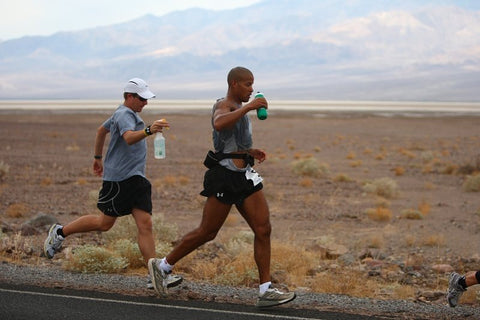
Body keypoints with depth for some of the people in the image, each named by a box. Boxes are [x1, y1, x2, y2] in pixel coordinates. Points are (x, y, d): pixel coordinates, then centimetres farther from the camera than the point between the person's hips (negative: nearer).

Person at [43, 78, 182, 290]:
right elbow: (129, 137, -33)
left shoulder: (125, 114, 20)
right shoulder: (124, 115, -12)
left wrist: (98, 157, 40)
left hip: (136, 178, 9)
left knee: (145, 224, -4)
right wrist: (148, 130, -49)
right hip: (119, 178, -9)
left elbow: (102, 130, 35)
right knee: (104, 223, 2)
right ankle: (60, 232, 22)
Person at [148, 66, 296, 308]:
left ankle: (266, 291, -2)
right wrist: (248, 107, -32)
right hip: (225, 176, -9)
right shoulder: (223, 105, -9)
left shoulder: (238, 108, 21)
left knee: (264, 230, -2)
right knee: (207, 233, 0)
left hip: (244, 176, 9)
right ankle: (162, 266, 18)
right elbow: (219, 125, -35)